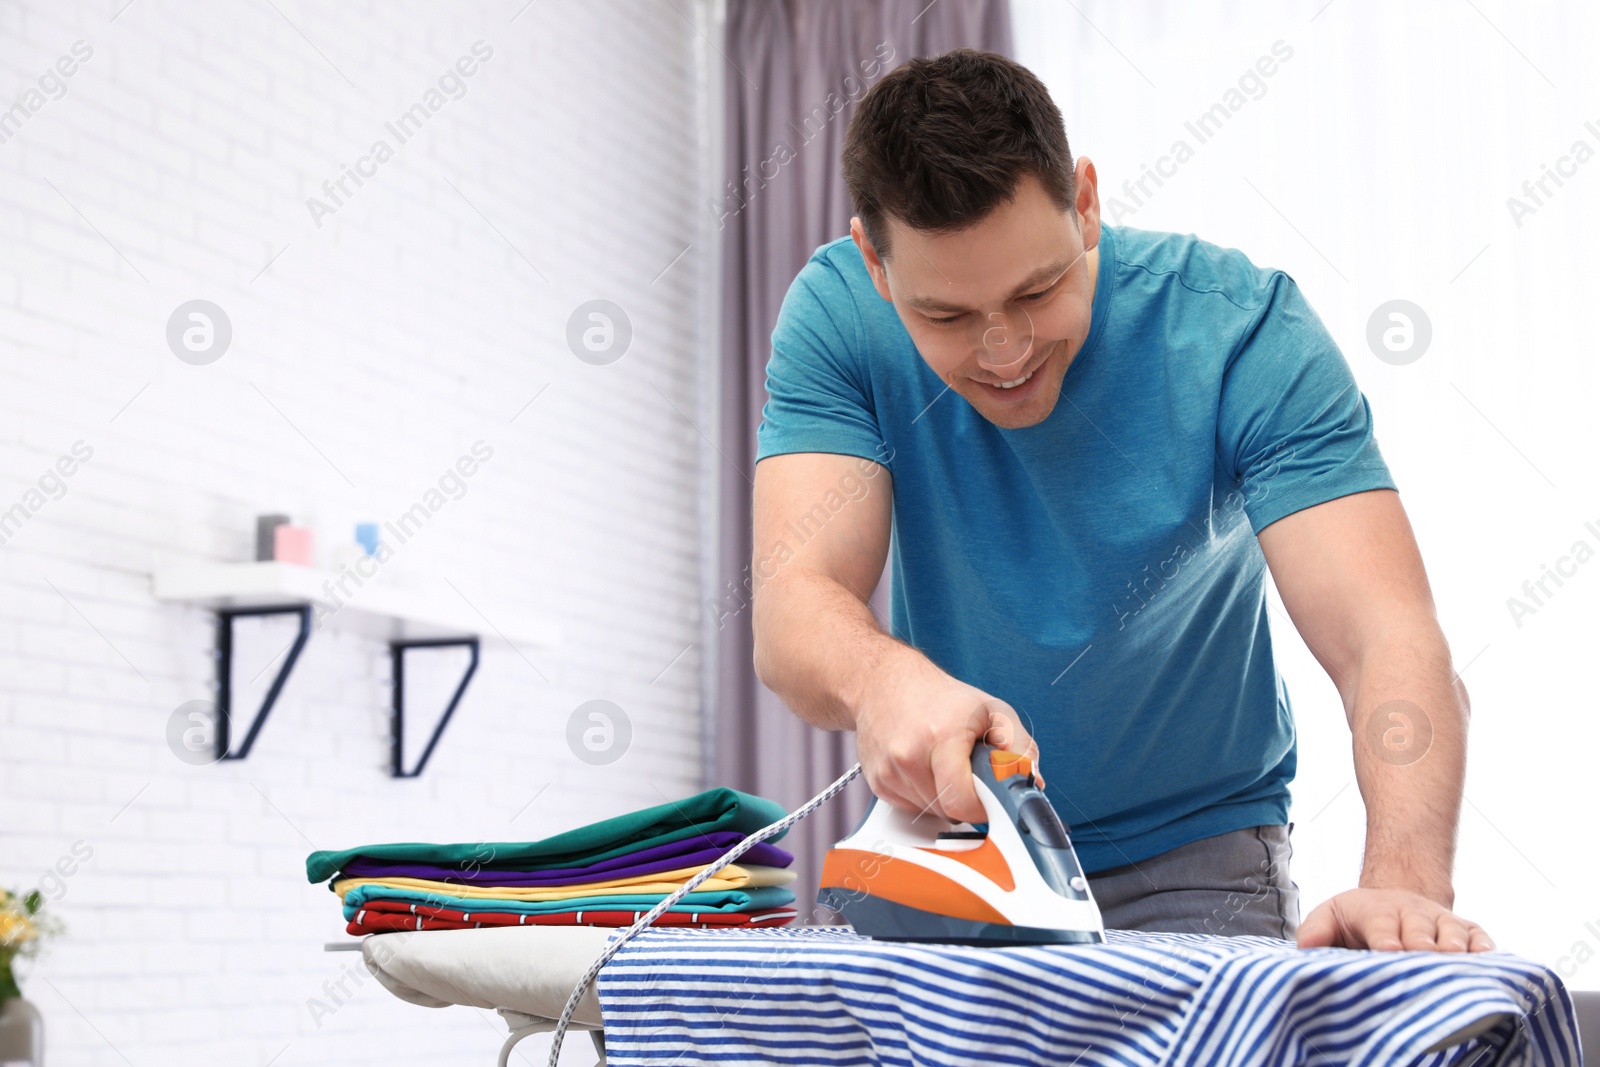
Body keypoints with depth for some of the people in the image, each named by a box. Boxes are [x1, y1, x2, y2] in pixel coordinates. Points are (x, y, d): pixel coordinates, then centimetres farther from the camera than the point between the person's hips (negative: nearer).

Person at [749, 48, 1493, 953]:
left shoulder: (1241, 328, -18)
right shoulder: (838, 316, -14)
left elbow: (1390, 639, -26)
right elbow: (793, 605, -24)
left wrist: (1405, 882, -44)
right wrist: (884, 682, -48)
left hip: (1188, 858, -1)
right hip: (941, 845, 2)